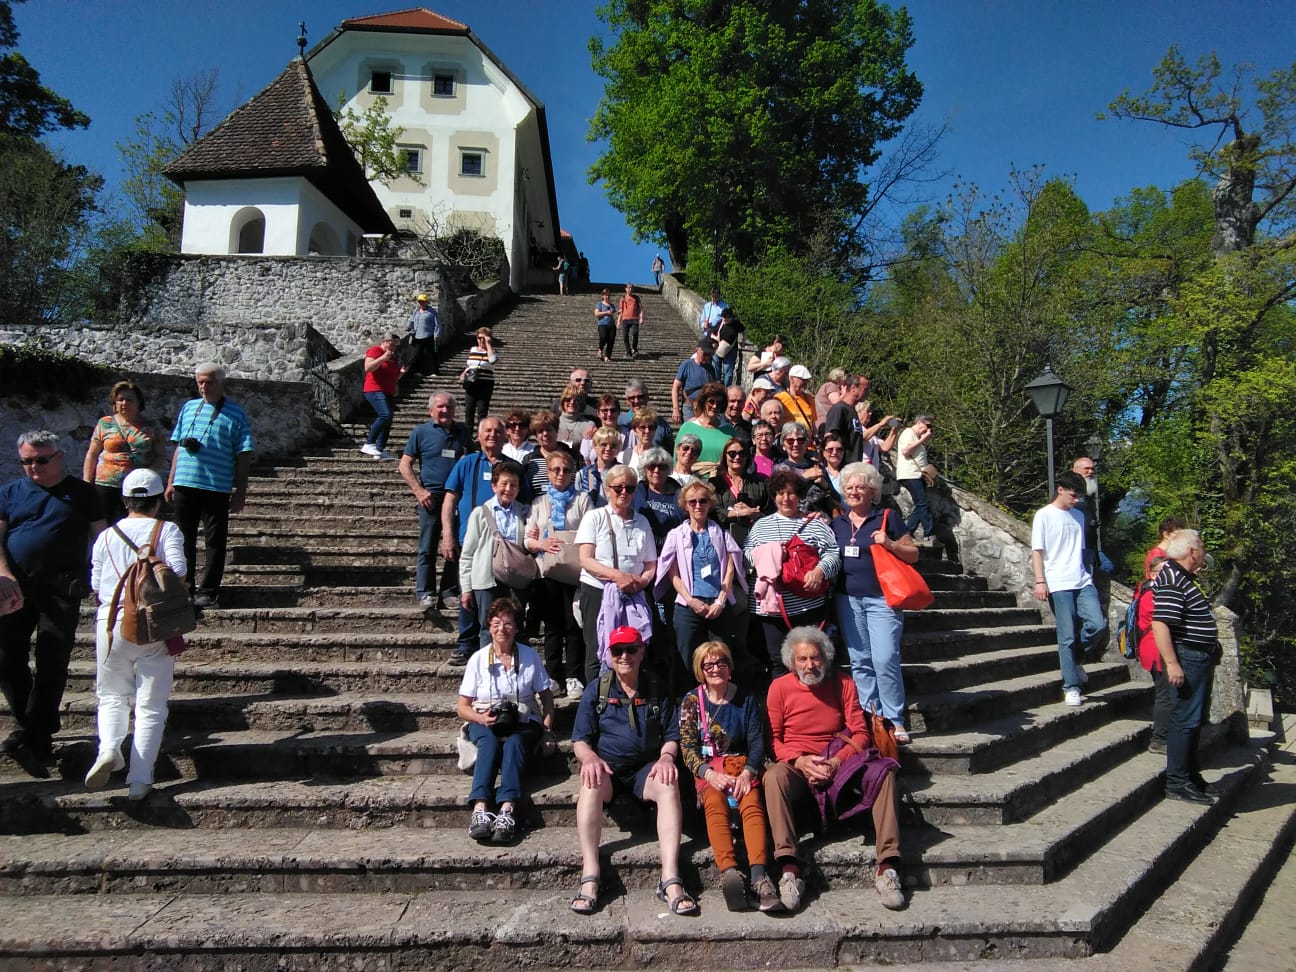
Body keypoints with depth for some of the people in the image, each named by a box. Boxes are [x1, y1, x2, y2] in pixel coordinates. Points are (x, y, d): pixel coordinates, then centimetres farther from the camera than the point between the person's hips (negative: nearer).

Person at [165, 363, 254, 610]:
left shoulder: (235, 413, 1)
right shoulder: (189, 407, 14)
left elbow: (244, 455, -2)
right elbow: (178, 446, 18)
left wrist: (240, 490, -6)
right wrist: (171, 481, 14)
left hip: (216, 487, -4)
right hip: (185, 484, 4)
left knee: (214, 541, 2)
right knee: (184, 539, 11)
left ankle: (208, 592, 10)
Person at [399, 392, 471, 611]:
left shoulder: (462, 431, 13)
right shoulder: (420, 432, 4)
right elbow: (405, 465, 2)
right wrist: (419, 491, -9)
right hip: (432, 496, -3)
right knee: (427, 549, 0)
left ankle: (450, 593, 15)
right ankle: (425, 594, 6)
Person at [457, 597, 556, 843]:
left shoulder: (530, 656, 5)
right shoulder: (478, 659, 3)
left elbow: (546, 696, 9)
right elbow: (462, 707, 5)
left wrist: (547, 730, -7)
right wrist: (481, 718, -17)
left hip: (524, 723, 0)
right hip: (485, 723, 0)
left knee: (514, 743, -34)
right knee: (489, 742, -34)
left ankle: (507, 811, -51)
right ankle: (480, 809, -51)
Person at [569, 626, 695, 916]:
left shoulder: (656, 690, 10)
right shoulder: (596, 689, 6)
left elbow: (672, 736, 11)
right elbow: (580, 741, 3)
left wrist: (666, 756, -12)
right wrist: (590, 758, -20)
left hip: (645, 767, 1)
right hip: (606, 766, 0)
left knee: (669, 785, -32)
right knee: (591, 784, -35)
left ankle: (670, 880, -38)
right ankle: (590, 878, -39)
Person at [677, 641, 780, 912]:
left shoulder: (747, 700, 10)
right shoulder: (691, 701, 6)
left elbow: (757, 742, 5)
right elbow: (687, 746, 0)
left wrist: (748, 772, -14)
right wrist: (710, 774, -17)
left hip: (742, 765, 1)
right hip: (707, 769, -1)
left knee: (752, 805, -29)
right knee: (715, 805, -32)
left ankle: (759, 875, -45)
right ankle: (729, 873, -49)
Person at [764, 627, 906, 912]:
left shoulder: (843, 683, 7)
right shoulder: (780, 687, 3)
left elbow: (861, 733, 2)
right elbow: (772, 738, 1)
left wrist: (837, 761, -15)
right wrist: (798, 761, -17)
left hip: (838, 765, 2)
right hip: (795, 768, -2)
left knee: (882, 771, -25)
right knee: (773, 776, -35)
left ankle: (888, 867, -29)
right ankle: (789, 870, -41)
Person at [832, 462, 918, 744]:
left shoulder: (887, 517, 1)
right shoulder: (837, 523, 12)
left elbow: (913, 554, 3)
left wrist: (890, 544, -15)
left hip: (882, 599, -4)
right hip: (847, 601, 4)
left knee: (885, 660, -10)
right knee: (859, 662, 7)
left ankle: (895, 721, 2)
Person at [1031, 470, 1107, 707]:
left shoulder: (1078, 516, 17)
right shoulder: (1044, 515, 0)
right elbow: (1037, 550, -4)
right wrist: (1040, 581, -13)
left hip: (1083, 581, 5)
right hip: (1059, 584, -5)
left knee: (1098, 625, -10)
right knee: (1067, 636, -3)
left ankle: (1074, 659, 17)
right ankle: (1071, 688, 6)